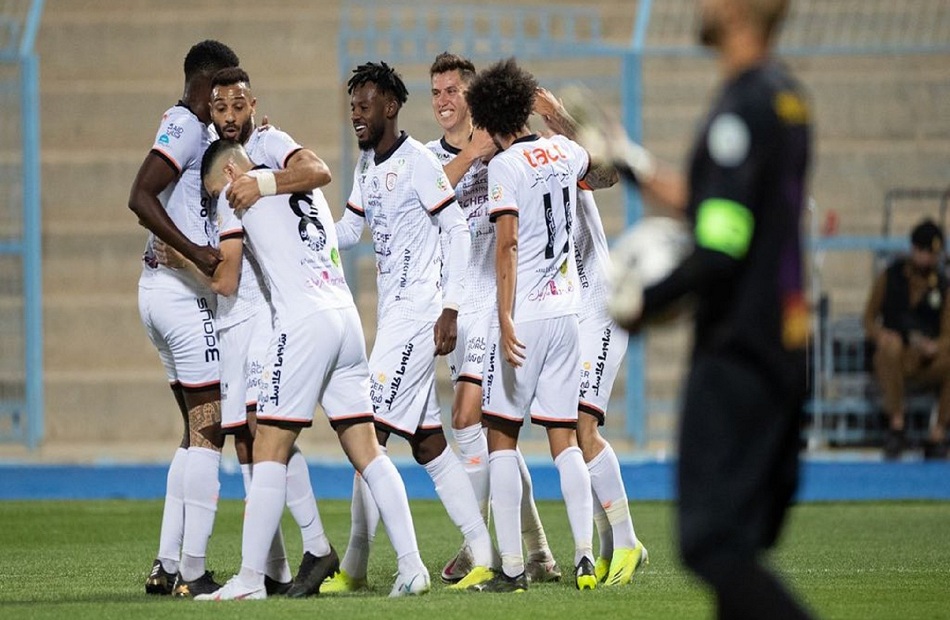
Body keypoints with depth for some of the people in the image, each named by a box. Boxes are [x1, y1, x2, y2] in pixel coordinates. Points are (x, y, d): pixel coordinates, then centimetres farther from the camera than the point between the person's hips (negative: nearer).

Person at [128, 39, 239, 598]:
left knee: (197, 431, 13)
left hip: (162, 289, 10)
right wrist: (194, 251, -30)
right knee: (209, 430, -9)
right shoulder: (186, 126, -11)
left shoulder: (196, 129, 18)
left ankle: (167, 567, 11)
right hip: (185, 293, -10)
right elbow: (141, 197, -22)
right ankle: (191, 573, -12)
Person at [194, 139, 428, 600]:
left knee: (270, 451, -7)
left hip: (303, 321, -7)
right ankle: (411, 566, 0)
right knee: (366, 450, 7)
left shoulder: (236, 191, 7)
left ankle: (250, 579, -11)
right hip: (347, 316, 7)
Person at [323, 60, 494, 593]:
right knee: (428, 441, 8)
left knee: (371, 430, -12)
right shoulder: (367, 163, 14)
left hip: (417, 314, -9)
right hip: (392, 311, 9)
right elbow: (348, 230, 20)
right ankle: (485, 555, 9)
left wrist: (450, 309, -17)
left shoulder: (417, 161, -12)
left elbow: (458, 231, -13)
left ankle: (355, 565, -11)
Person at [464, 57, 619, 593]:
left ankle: (512, 566, -4)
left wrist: (505, 319, -20)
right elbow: (609, 175, 32)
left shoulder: (505, 166, -10)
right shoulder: (565, 152, 9)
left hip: (525, 313, -6)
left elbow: (507, 245, -18)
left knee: (502, 437, 1)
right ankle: (585, 555, -1)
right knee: (565, 438, 9)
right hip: (567, 308, 6)